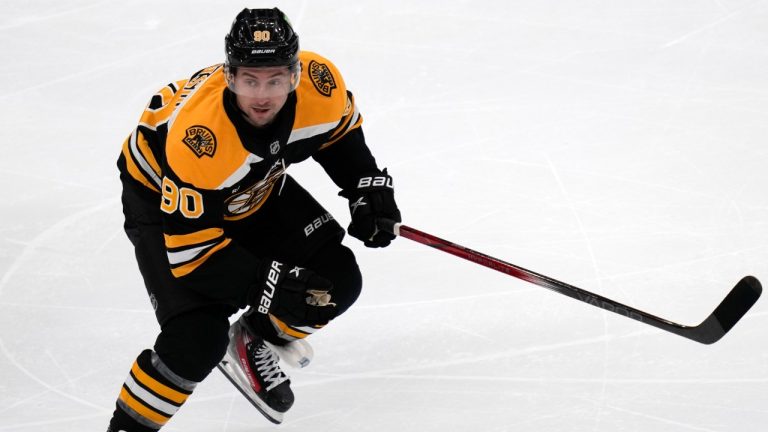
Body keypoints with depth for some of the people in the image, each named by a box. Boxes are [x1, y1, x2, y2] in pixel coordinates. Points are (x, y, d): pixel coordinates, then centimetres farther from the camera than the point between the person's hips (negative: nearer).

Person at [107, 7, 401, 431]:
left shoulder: (320, 84, -27)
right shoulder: (197, 136, -42)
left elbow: (340, 131, 0)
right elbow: (190, 251, -34)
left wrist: (367, 187, -10)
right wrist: (269, 285, -38)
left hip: (254, 186, 6)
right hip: (164, 197, -6)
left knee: (336, 281, -3)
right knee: (198, 340, -21)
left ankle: (252, 346, 23)